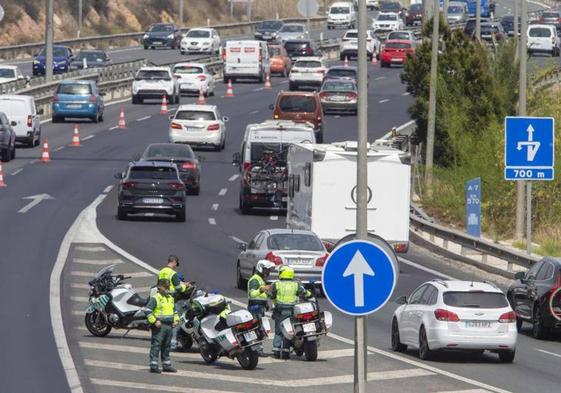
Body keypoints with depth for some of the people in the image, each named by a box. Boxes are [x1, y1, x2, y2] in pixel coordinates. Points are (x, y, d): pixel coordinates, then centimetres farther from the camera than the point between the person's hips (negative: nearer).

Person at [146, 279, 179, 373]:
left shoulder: (171, 299, 17)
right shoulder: (155, 298, -8)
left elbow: (175, 311, 30)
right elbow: (148, 311, -14)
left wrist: (176, 320, 13)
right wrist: (154, 321, -19)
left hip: (169, 326, 8)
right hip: (159, 326, -8)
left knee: (167, 346, 14)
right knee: (156, 346, -8)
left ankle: (166, 365, 22)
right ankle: (153, 366, -9)